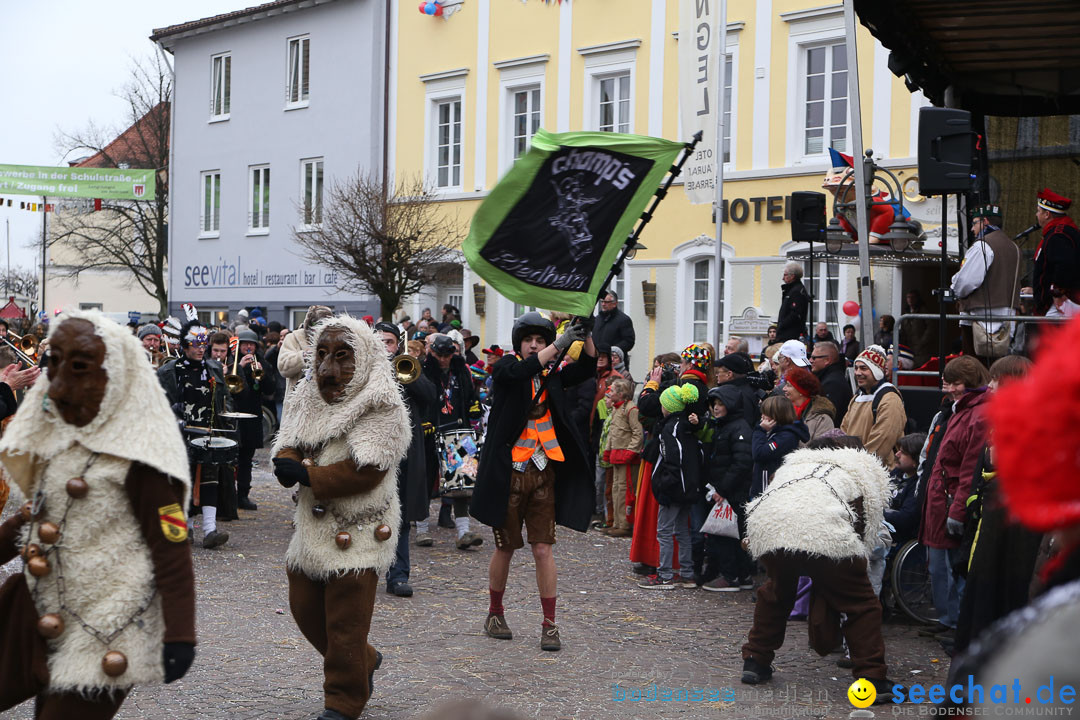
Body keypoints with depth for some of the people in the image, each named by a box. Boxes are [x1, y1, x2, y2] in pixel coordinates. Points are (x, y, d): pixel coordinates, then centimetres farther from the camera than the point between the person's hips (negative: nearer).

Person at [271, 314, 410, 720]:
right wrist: (288, 463, -18)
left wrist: (306, 474, -20)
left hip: (358, 530, -8)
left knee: (345, 622, -2)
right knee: (304, 608, 17)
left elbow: (366, 470, -22)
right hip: (312, 524, 8)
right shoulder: (307, 396, 10)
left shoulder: (381, 407, -14)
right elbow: (286, 445, 6)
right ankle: (365, 661, 39)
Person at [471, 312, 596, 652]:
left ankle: (549, 624, 3)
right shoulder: (505, 367, -1)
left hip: (543, 473, 3)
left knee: (543, 549, -1)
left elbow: (588, 367, 2)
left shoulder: (552, 377, 10)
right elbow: (519, 372, -24)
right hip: (508, 472, -3)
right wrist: (560, 344, -28)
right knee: (506, 547, 8)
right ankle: (495, 614, 27)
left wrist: (585, 333, -14)